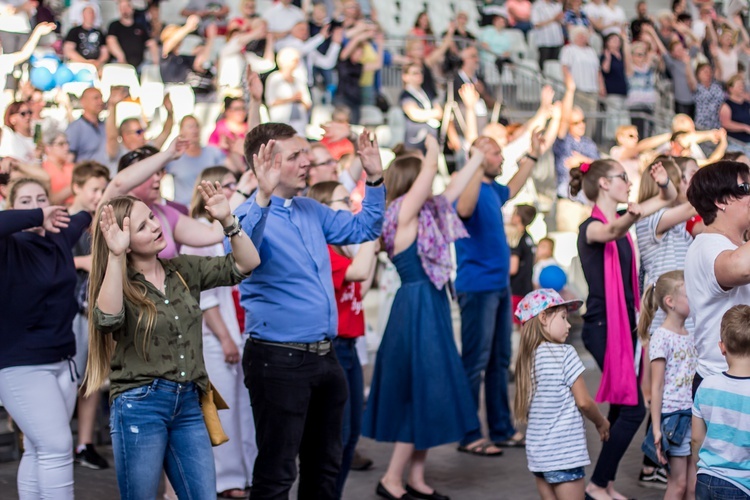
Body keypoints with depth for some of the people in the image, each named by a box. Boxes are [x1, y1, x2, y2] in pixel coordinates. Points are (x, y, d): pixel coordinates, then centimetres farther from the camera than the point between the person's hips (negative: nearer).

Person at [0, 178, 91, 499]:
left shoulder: (60, 238, 9)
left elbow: (81, 219, 33)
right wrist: (36, 217, -28)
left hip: (61, 360, 7)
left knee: (39, 451, 10)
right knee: (56, 448, -12)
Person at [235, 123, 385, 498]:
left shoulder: (312, 211, 10)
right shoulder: (252, 215, -14)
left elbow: (365, 229, 22)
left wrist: (375, 178, 9)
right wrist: (263, 197, -46)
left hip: (323, 356, 8)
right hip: (278, 359, -8)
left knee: (325, 464, 19)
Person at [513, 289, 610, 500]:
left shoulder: (527, 358, 6)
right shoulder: (565, 353, -13)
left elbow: (524, 408, 8)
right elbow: (583, 402, -11)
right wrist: (602, 423, 7)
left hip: (537, 449, 7)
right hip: (565, 450, -7)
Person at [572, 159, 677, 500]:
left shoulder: (621, 218, 11)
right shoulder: (591, 227, -14)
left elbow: (670, 199, 19)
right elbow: (611, 233, -39)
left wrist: (664, 183, -5)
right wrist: (632, 217, -61)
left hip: (625, 323, 9)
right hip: (603, 326, -9)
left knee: (621, 407, 10)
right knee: (633, 408, -10)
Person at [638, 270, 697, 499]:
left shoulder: (691, 336, 10)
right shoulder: (661, 337, -11)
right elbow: (656, 387, -12)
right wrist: (656, 428, -14)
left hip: (694, 415, 6)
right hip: (674, 415, -6)